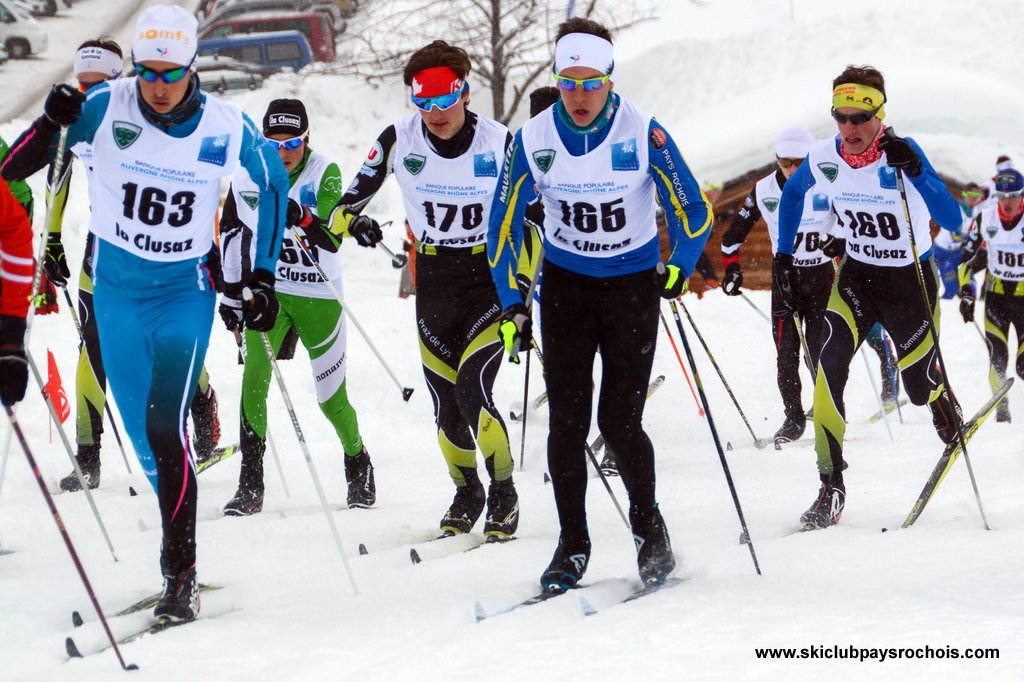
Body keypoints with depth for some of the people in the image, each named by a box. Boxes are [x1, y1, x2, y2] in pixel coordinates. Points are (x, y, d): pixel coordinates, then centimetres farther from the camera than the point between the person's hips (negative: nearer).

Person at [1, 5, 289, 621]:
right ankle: (181, 538, 31)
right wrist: (51, 123, -34)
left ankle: (182, 575, -17)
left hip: (186, 291, -2)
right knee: (141, 431, 9)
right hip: (116, 288, 2)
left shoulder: (227, 127, -12)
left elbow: (275, 182, 8)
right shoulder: (106, 108, -13)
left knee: (165, 424, -19)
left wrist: (264, 278, 4)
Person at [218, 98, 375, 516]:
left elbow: (333, 240, -22)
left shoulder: (325, 174, -11)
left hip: (319, 297, -2)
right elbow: (231, 234, 12)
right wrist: (231, 293, 11)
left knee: (331, 397, 3)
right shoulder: (248, 177, -2)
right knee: (254, 378, -17)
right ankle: (250, 485, -12)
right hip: (267, 293, 2)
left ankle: (358, 463, 32)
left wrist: (303, 219, -41)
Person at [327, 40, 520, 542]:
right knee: (446, 407, 5)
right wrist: (353, 222, -22)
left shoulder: (499, 142, -11)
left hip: (492, 280, -3)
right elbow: (348, 203, 1)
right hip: (434, 288, 3)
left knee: (473, 392, -18)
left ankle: (504, 494, 3)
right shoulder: (400, 140, -8)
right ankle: (467, 495, 31)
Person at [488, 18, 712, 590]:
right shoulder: (534, 139, -10)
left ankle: (649, 526, 17)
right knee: (568, 420, -3)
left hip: (633, 284, -2)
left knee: (620, 420, -7)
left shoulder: (643, 134, -16)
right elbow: (505, 225, 0)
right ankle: (573, 545, 8)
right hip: (565, 285, 2)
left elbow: (693, 211, -8)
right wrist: (512, 306, -5)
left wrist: (678, 269, -23)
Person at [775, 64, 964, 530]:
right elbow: (792, 195, 12)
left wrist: (916, 173, -47)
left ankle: (950, 409, 47)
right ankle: (831, 487, -20)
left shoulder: (902, 154, -24)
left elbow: (952, 220, -33)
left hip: (911, 280, -2)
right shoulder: (823, 158, -12)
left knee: (919, 388, 6)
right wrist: (783, 255, 6)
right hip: (857, 276, 2)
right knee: (830, 364, -22)